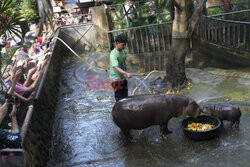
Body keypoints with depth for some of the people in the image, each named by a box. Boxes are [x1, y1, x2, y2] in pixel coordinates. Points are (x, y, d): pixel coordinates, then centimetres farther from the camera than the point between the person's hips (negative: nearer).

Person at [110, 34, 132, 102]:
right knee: (119, 99, -6)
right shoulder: (113, 54, -22)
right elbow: (116, 67, -35)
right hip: (116, 79, -8)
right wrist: (126, 73, -48)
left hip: (123, 78, 8)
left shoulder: (123, 52, 4)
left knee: (125, 97, 15)